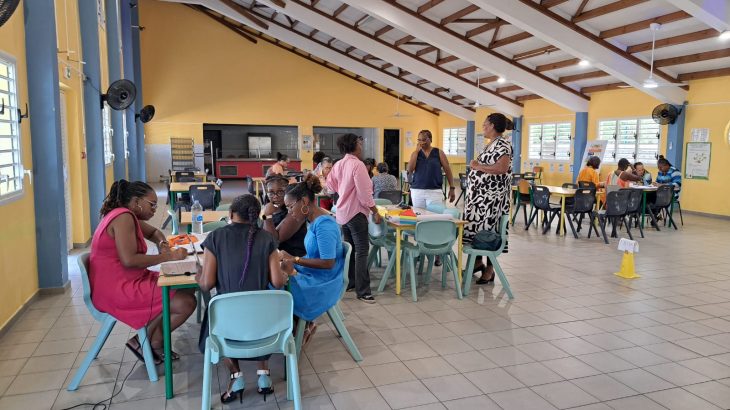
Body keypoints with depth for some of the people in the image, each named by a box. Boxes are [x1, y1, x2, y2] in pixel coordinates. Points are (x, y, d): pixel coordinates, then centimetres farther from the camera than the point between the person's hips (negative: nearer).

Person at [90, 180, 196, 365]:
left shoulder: (129, 216, 14)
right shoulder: (123, 218, -18)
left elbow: (153, 231, 30)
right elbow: (129, 260, -27)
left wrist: (162, 243, 8)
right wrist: (167, 256, -20)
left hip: (125, 282, 11)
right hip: (118, 291, -11)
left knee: (183, 287, 13)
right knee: (186, 303, -16)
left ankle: (155, 343, 11)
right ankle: (142, 342, 3)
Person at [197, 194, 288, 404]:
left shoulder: (216, 237, -7)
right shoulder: (266, 238, -4)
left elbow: (206, 284, -7)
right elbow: (278, 282, -7)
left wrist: (198, 276, 15)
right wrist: (285, 272, 15)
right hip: (260, 315, 1)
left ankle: (236, 376, 18)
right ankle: (263, 374, 24)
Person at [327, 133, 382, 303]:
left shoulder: (338, 165, 5)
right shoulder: (357, 164, -18)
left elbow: (330, 185, 15)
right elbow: (365, 192, -19)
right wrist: (375, 212, -12)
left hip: (343, 211, 8)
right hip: (356, 212, -8)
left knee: (349, 249, 18)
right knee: (361, 251, -6)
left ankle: (349, 283, 26)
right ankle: (363, 291, -4)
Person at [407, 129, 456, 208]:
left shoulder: (439, 153, 3)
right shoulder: (416, 153, 8)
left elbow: (448, 171, 5)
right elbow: (410, 170, -6)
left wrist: (452, 188, 1)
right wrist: (416, 151, -6)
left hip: (434, 191, -2)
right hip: (417, 191, 2)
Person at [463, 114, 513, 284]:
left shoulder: (502, 144, -14)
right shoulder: (489, 144, 16)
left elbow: (502, 168, -27)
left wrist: (477, 166, -20)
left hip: (491, 196, -9)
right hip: (478, 194, 9)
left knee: (488, 229, -3)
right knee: (475, 226, 12)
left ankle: (489, 270, 8)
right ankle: (478, 262, 26)